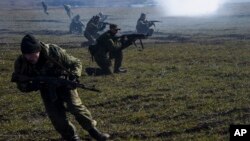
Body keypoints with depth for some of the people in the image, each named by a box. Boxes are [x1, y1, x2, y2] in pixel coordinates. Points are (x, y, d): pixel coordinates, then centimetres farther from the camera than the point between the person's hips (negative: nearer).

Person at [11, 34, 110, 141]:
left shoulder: (54, 52, -28)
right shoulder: (20, 63, -22)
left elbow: (76, 63, -14)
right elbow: (21, 85, -11)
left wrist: (74, 77, -33)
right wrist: (33, 86, -32)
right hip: (47, 89, 2)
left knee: (75, 106, -19)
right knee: (56, 117, -7)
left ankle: (93, 130, -2)